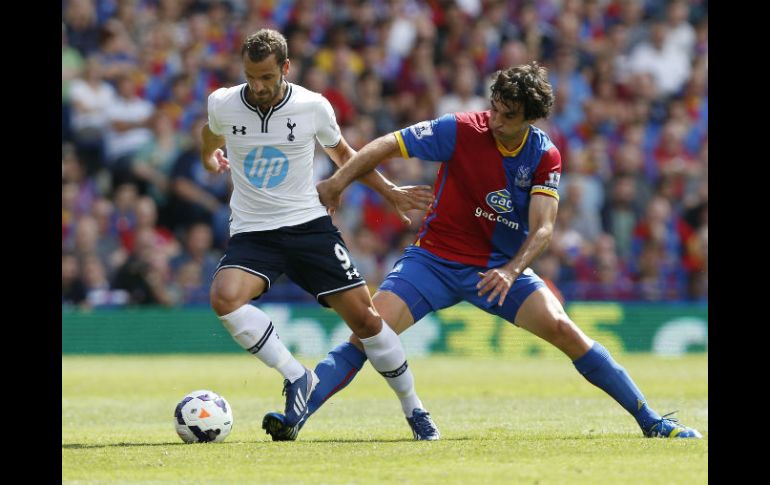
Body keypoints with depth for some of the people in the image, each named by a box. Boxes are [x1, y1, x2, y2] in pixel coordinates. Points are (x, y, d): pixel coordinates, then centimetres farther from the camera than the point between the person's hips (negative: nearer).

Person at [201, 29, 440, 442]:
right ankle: (296, 377, -14)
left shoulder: (314, 107, -7)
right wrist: (209, 158, 39)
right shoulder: (222, 104, -7)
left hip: (308, 225, 0)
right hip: (251, 233, 0)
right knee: (225, 297, -30)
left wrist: (389, 192, 14)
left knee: (363, 316, -6)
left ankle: (413, 409, 12)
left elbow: (342, 153, 14)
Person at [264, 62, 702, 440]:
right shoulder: (460, 130, -14)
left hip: (501, 266, 1)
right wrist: (337, 183, -14)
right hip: (435, 258, -1)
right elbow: (387, 146, -8)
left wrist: (511, 271, -30)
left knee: (565, 331, -15)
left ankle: (651, 421, -6)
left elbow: (543, 229, -14)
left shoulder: (545, 157, -7)